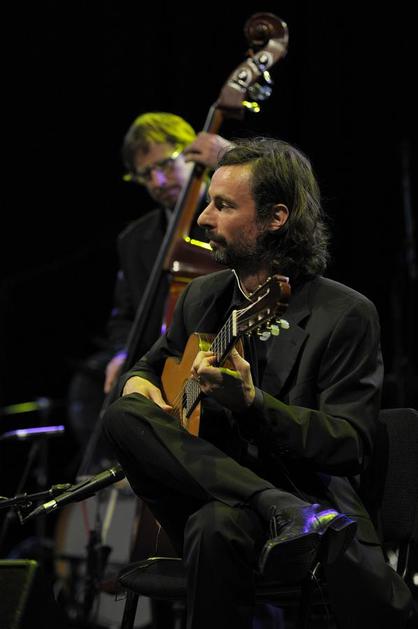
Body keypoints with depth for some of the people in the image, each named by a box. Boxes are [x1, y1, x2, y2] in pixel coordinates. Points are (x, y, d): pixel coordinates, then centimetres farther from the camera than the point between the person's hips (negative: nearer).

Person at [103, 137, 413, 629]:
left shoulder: (346, 315, -4)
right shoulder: (201, 297, 13)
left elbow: (352, 445, -10)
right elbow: (154, 362, 30)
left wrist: (252, 402, -24)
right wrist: (138, 382, 4)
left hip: (309, 492, -5)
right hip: (210, 491, 5)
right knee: (122, 416, -22)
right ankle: (283, 511, -30)